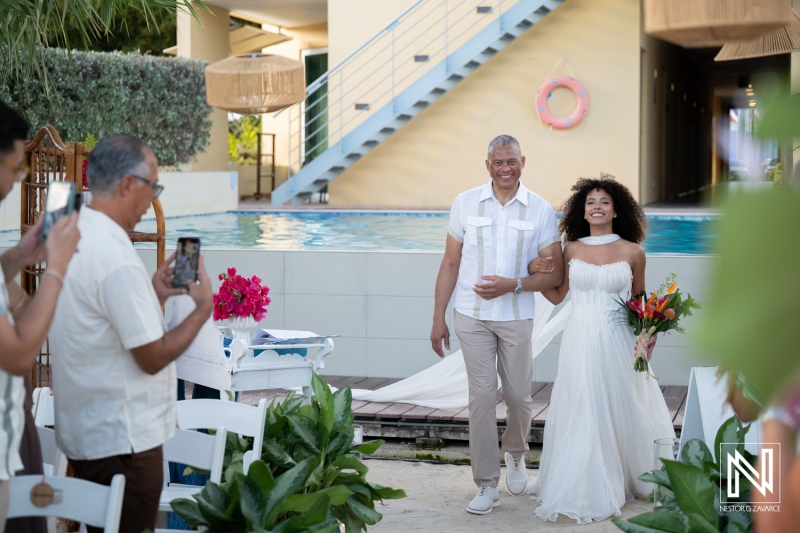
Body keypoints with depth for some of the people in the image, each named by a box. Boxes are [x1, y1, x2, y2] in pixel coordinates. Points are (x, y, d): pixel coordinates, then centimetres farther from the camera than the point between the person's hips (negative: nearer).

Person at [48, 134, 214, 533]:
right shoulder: (117, 260, -24)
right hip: (123, 440, -10)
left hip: (85, 431, 10)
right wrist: (202, 309, -8)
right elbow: (153, 357, -20)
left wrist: (153, 295, 12)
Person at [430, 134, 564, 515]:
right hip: (472, 316, 0)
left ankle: (515, 456, 39)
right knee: (481, 395, -3)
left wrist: (513, 285, -17)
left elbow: (554, 273, -2)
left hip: (516, 317, 0)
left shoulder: (540, 210, -2)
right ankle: (486, 484, 4)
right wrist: (438, 319, 1)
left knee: (518, 395, 10)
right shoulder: (466, 203, 0)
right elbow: (450, 264, 3)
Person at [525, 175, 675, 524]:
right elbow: (557, 296, 13)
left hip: (617, 342, -1)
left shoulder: (632, 253, 0)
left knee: (617, 413, 7)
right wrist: (535, 272, -2)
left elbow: (640, 301, 10)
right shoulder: (572, 250, 4)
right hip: (579, 342, 1)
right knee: (579, 415, 2)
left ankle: (621, 484, 26)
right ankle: (583, 491, 13)